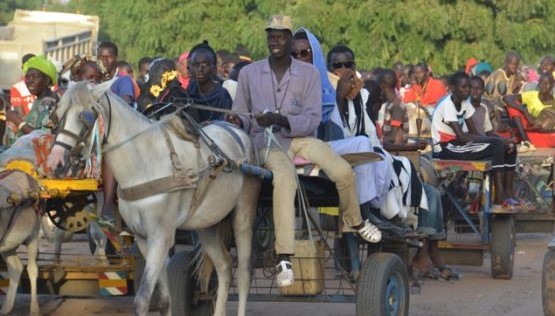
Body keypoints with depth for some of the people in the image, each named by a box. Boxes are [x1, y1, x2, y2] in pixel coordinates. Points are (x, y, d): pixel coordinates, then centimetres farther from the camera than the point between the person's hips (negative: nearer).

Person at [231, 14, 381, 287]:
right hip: (268, 142, -2)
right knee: (284, 178, -36)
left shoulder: (309, 74, 0)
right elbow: (240, 116, 9)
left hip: (301, 136, 2)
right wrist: (238, 123, -17)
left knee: (343, 171, -23)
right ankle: (284, 258, -37)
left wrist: (281, 120, -24)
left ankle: (353, 221, 12)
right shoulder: (249, 73, 2)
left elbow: (313, 119, -6)